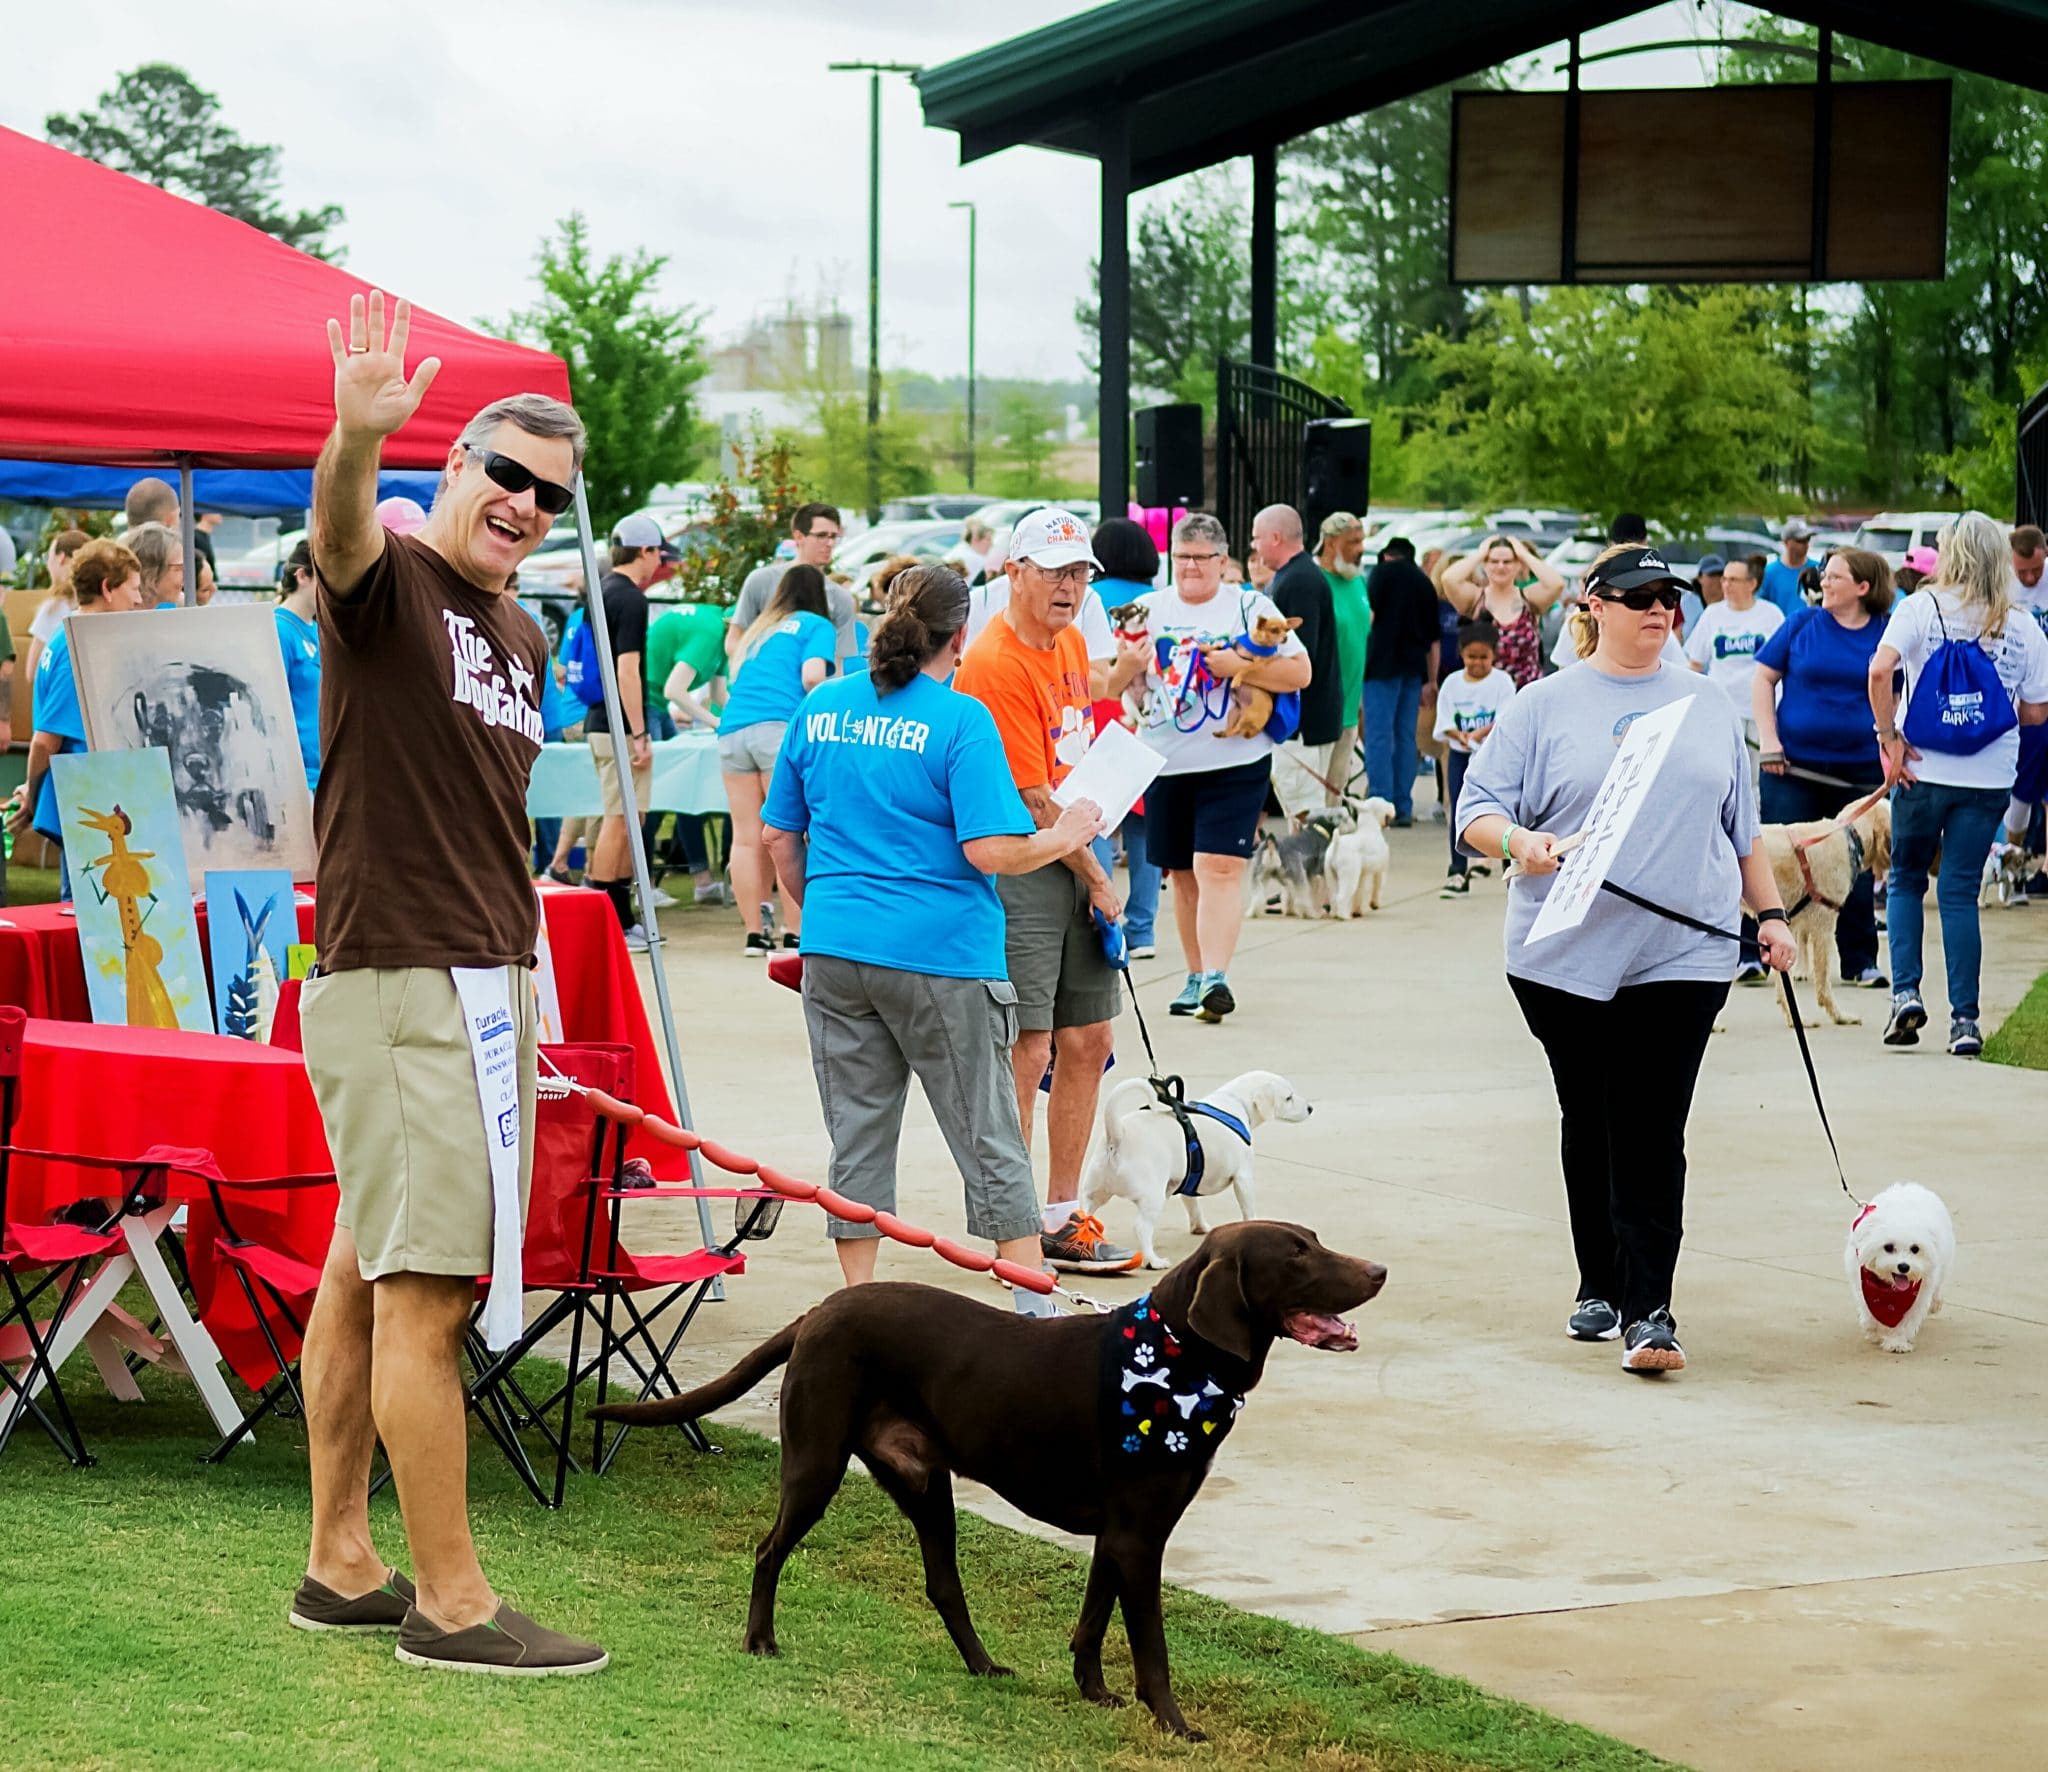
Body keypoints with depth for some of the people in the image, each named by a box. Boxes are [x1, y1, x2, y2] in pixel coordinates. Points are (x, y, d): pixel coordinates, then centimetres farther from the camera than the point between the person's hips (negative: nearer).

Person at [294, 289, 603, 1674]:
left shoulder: (524, 640, 17)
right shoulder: (389, 582, -8)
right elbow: (340, 536, -33)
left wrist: (525, 1004, 24)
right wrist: (355, 441, -55)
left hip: (486, 985, 8)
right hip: (393, 987, -8)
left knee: (368, 1273, 14)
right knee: (426, 1292, -7)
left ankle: (341, 1563, 20)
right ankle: (449, 1599, -2)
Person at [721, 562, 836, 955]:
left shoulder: (758, 629, 30)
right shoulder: (817, 626, 12)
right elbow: (812, 676, -4)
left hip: (732, 730, 6)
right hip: (779, 727, -5)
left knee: (746, 838, 5)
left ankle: (755, 934, 6)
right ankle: (794, 934, -9)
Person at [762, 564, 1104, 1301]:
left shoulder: (820, 709, 6)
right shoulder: (961, 721, -11)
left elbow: (778, 835, 14)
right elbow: (991, 850, -17)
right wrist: (1065, 836, 0)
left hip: (835, 955, 5)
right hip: (942, 959, -5)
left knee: (856, 1140, 10)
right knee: (990, 1142, 5)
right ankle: (1036, 1308, 9)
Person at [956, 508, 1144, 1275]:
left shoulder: (1069, 643, 10)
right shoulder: (997, 664, -18)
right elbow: (1033, 799, -17)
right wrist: (1098, 879, -9)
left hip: (1076, 864, 9)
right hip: (1020, 870, -9)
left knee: (1088, 1040, 11)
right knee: (1024, 1051, -8)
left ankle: (1062, 1219, 20)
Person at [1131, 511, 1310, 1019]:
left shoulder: (1252, 608, 2)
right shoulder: (1150, 609, 9)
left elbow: (1300, 672, -1)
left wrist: (1241, 667, -14)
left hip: (1234, 764, -4)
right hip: (1166, 763, 4)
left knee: (1220, 868, -15)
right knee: (1183, 875, 10)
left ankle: (1216, 977, -21)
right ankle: (1196, 976, 21)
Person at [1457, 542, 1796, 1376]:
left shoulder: (1709, 708, 14)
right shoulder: (1544, 706, 4)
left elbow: (1741, 827, 21)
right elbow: (1477, 813, 0)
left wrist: (1770, 913, 14)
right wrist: (1520, 841, -20)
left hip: (1682, 958, 1)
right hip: (1567, 956, 0)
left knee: (1653, 1138, -7)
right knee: (1590, 1130, 9)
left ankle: (1648, 1312, -10)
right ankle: (1599, 1288, 23)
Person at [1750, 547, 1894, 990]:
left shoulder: (1886, 635, 3)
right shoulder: (1802, 623, 1)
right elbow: (1762, 677, 4)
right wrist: (1768, 739, -5)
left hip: (1859, 768, 1)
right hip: (1794, 766, -1)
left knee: (1857, 866, 7)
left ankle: (1859, 960, 17)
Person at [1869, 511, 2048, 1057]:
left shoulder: (1921, 608, -4)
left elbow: (1879, 670, -18)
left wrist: (1889, 737, -10)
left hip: (1924, 770, -1)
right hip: (1989, 781, 1)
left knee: (1905, 879, 17)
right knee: (1960, 892, 6)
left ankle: (1905, 991, 2)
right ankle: (1964, 1018, 2)